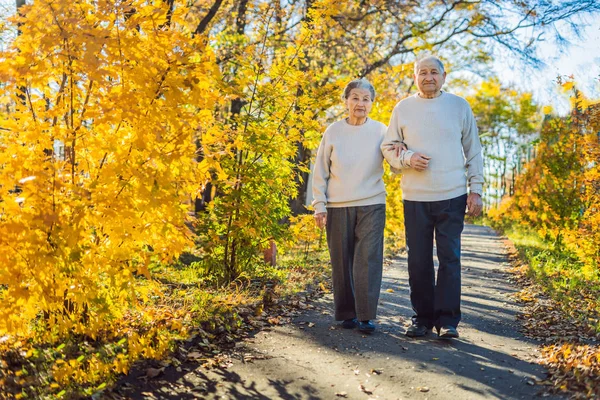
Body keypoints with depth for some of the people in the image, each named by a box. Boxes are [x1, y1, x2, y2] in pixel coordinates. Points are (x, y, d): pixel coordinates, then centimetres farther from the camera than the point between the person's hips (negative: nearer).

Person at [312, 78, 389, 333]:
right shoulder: (333, 132, 4)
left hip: (372, 205, -1)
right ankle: (347, 314, 16)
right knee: (342, 262, 5)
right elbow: (320, 172, 6)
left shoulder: (380, 131, 4)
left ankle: (366, 316, -3)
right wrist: (319, 206, 1)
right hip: (338, 207, 1)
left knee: (368, 260, -7)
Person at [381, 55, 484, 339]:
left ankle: (447, 320, 4)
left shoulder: (459, 106, 6)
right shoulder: (403, 108, 7)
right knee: (418, 261, 5)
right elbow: (388, 147, 10)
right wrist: (407, 158, -11)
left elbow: (473, 152, 8)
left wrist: (476, 190, 2)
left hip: (452, 197, -1)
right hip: (415, 198, 1)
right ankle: (422, 318, 16)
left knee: (450, 258, -3)